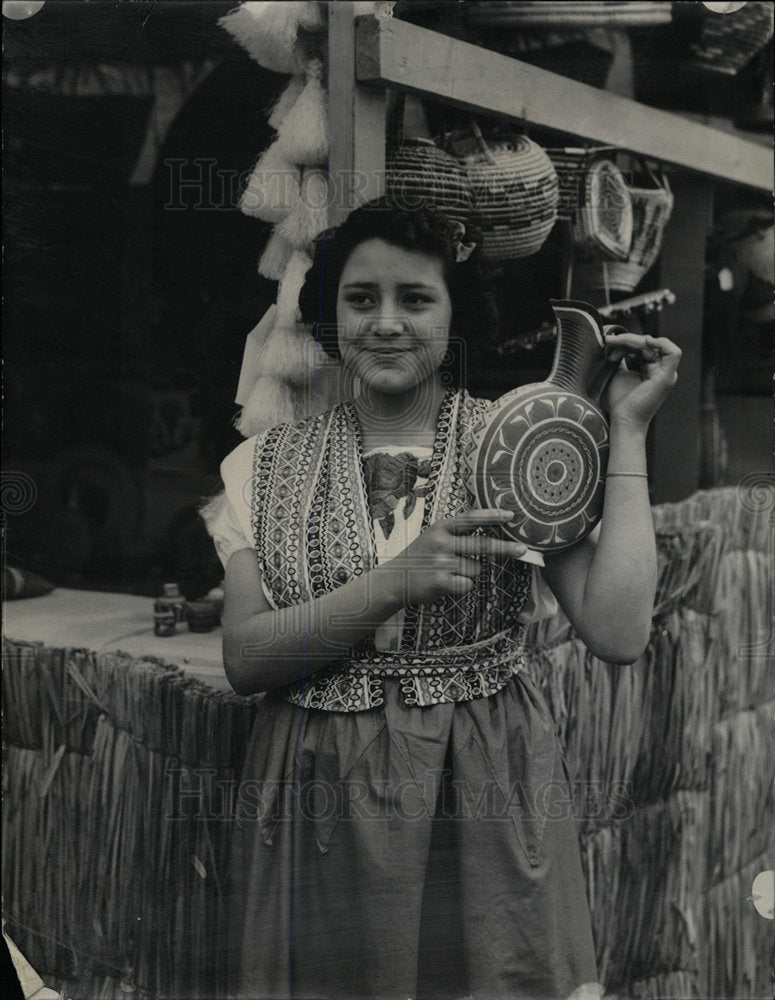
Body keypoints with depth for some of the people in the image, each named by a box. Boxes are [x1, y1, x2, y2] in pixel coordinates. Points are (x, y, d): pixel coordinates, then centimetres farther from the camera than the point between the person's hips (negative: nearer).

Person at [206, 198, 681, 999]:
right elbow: (243, 659, -7)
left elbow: (618, 632, -14)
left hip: (484, 806, -1)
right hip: (321, 807, 2)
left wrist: (627, 431, -10)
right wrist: (395, 582, -20)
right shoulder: (268, 465, 3)